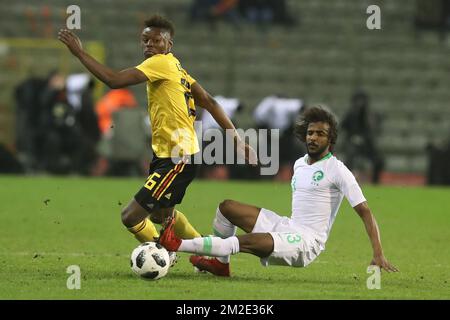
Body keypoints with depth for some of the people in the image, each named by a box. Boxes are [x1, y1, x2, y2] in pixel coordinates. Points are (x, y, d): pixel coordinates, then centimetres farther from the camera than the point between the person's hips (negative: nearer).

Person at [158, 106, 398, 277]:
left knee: (245, 241, -29)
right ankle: (220, 263, 9)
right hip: (287, 226, 9)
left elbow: (364, 211, -13)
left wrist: (378, 254, -20)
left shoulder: (337, 170, -11)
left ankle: (179, 245, -22)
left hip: (307, 241, -9)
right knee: (226, 207, 5)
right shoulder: (299, 164, 13)